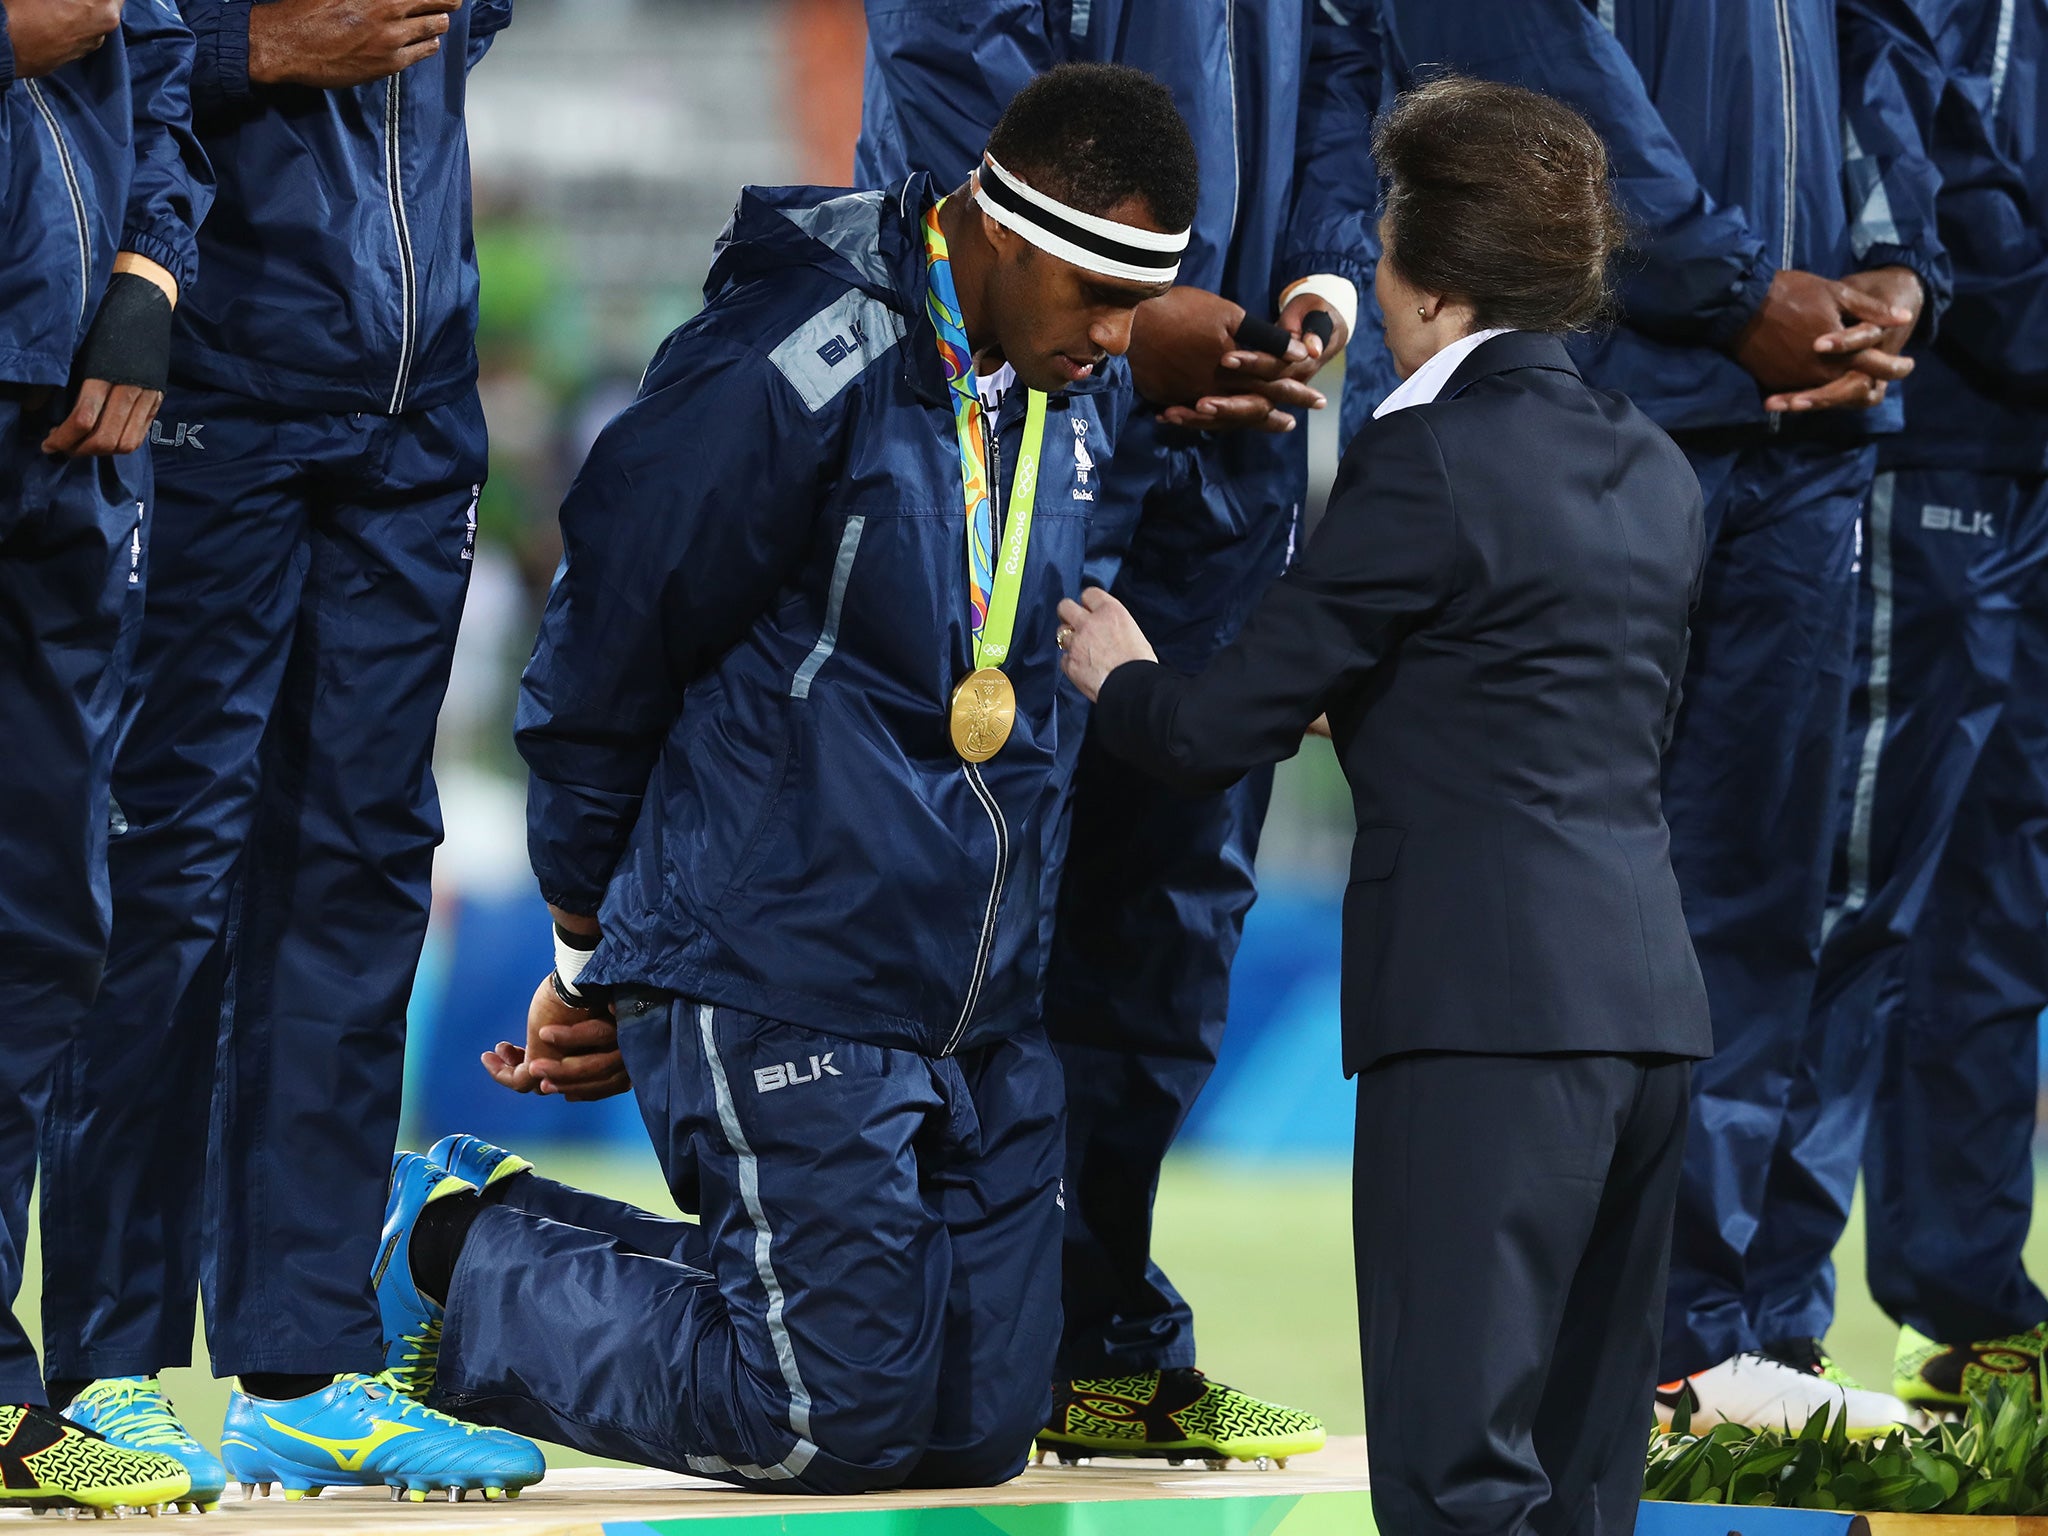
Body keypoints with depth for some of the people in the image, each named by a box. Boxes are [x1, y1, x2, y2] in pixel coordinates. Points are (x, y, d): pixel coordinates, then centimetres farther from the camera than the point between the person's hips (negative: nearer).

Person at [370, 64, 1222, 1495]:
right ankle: (464, 1259, 12)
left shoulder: (1084, 389, 6)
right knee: (834, 1418, -8)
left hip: (984, 997, 8)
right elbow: (602, 652, -9)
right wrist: (593, 950, 3)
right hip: (777, 987, -8)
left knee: (978, 1427, 6)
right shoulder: (791, 372, -18)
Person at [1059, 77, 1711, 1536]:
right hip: (1646, 999, 8)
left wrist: (1119, 678, 16)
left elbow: (1224, 729, -6)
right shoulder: (1653, 470, 15)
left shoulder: (1429, 459, -9)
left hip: (1488, 1007, -8)